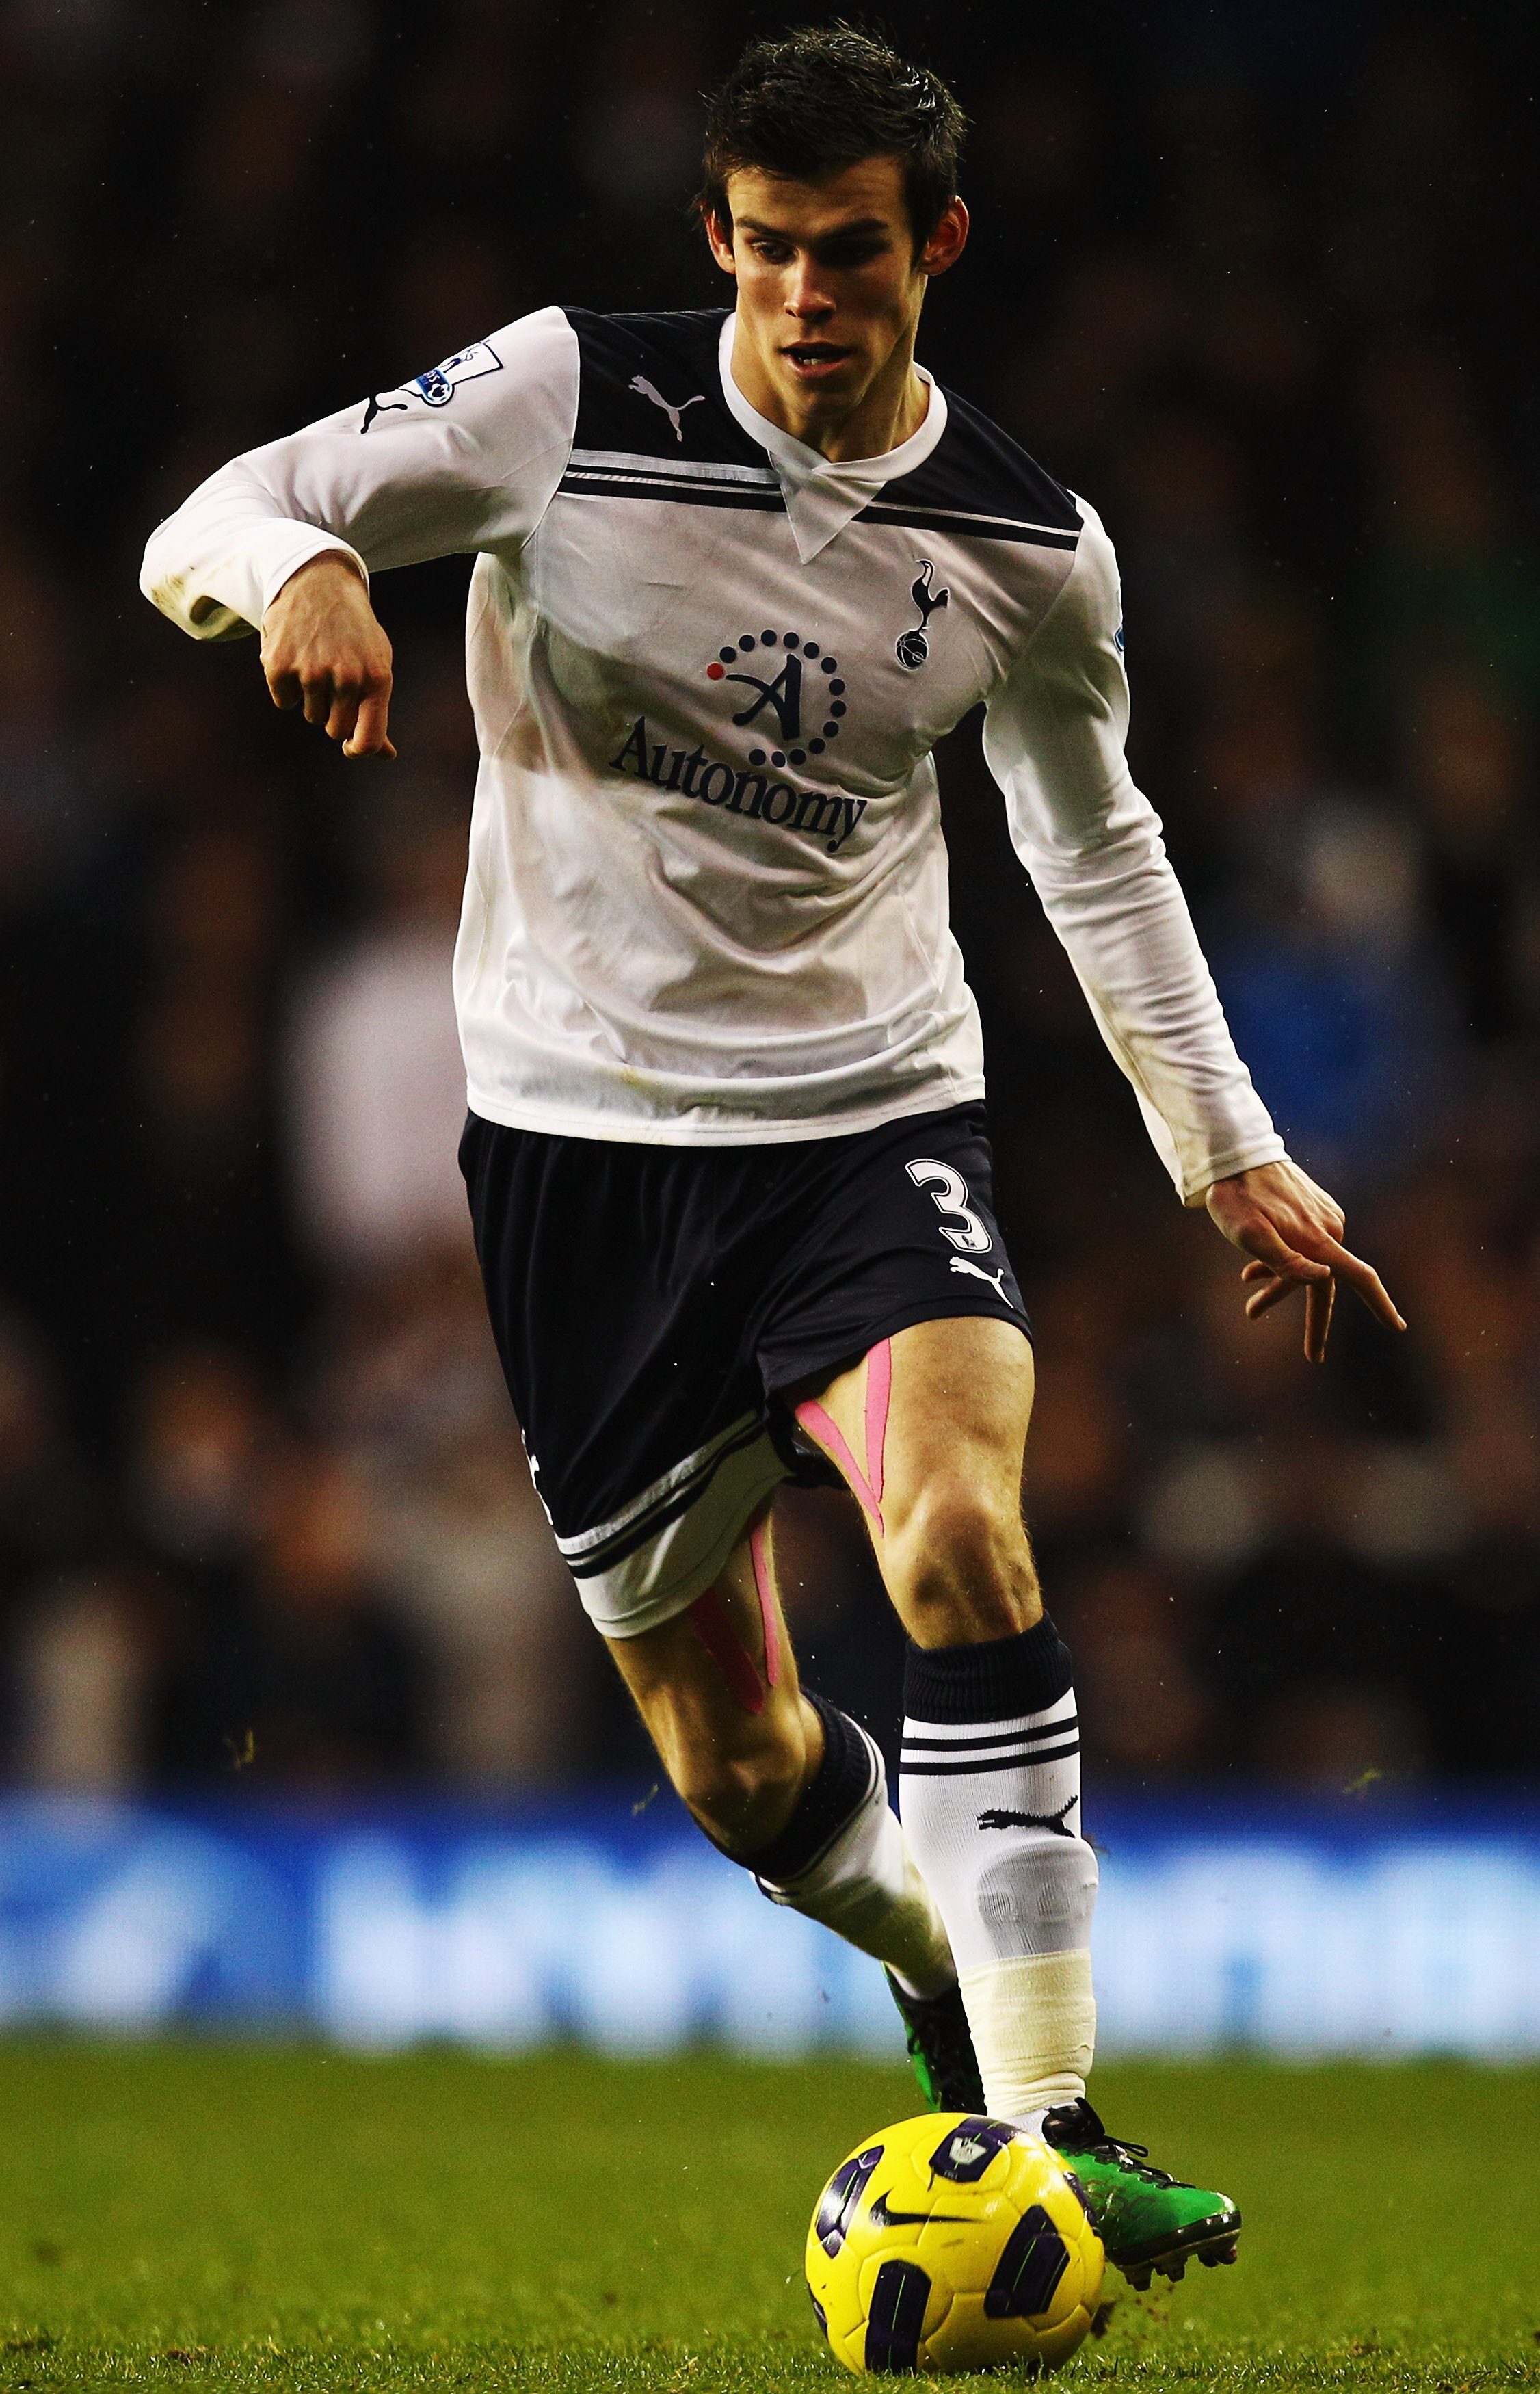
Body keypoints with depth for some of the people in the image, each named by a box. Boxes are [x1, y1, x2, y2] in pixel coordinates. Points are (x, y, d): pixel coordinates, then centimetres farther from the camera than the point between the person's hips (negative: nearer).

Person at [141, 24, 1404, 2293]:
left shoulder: (1030, 551, -3)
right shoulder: (570, 401, -10)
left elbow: (1096, 845, 16)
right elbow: (210, 523, -7)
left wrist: (1230, 1150, 16)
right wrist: (302, 572, -32)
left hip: (871, 1113, 0)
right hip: (581, 1126, 0)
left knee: (959, 1528, -29)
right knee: (728, 1750, 6)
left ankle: (1049, 2128, -28)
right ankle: (947, 1967, 40)